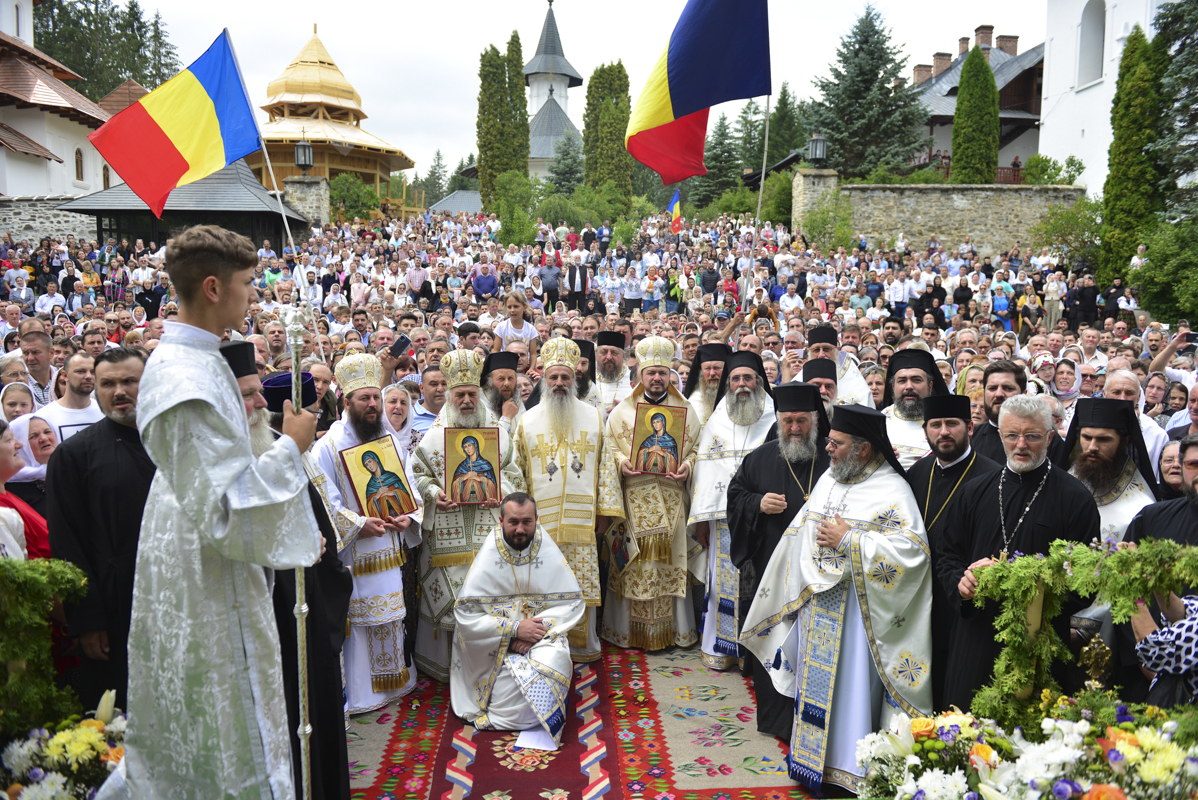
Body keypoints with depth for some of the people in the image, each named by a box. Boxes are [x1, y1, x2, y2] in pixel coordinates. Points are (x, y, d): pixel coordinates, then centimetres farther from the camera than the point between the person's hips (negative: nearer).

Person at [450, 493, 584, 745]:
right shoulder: (488, 557, -8)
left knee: (553, 660, -29)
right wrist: (515, 628, -19)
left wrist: (540, 628, -16)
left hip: (543, 634, 2)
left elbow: (573, 602, 1)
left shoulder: (549, 553, -1)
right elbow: (466, 614, -12)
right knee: (512, 675, -30)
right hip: (497, 644, -2)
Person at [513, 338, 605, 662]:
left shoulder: (594, 417, 8)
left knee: (582, 585, 3)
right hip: (541, 520, 0)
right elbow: (517, 470, 8)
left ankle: (583, 645, 18)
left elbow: (605, 464, 10)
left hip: (581, 518, 1)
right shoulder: (527, 421, 7)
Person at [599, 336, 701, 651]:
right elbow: (608, 447, 8)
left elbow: (697, 448, 9)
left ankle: (673, 627, 15)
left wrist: (687, 466, -10)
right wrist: (621, 461, -11)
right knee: (635, 563, 1)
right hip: (634, 497, 0)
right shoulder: (622, 410, 8)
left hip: (672, 497, 1)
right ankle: (630, 629, 12)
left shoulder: (686, 410, 9)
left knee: (670, 561, 3)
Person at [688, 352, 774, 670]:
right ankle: (721, 649, 17)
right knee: (725, 580, 6)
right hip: (724, 517, 2)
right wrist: (701, 518, 2)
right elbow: (705, 471, 7)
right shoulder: (716, 423, 11)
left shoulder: (775, 421, 4)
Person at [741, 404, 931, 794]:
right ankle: (813, 760, 33)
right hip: (814, 601, 7)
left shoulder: (892, 491, -13)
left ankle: (849, 767, 18)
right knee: (815, 682, 17)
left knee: (849, 685, 1)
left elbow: (911, 547, -24)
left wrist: (848, 539, -22)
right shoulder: (827, 479, 9)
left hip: (853, 610, -7)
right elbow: (802, 534, 17)